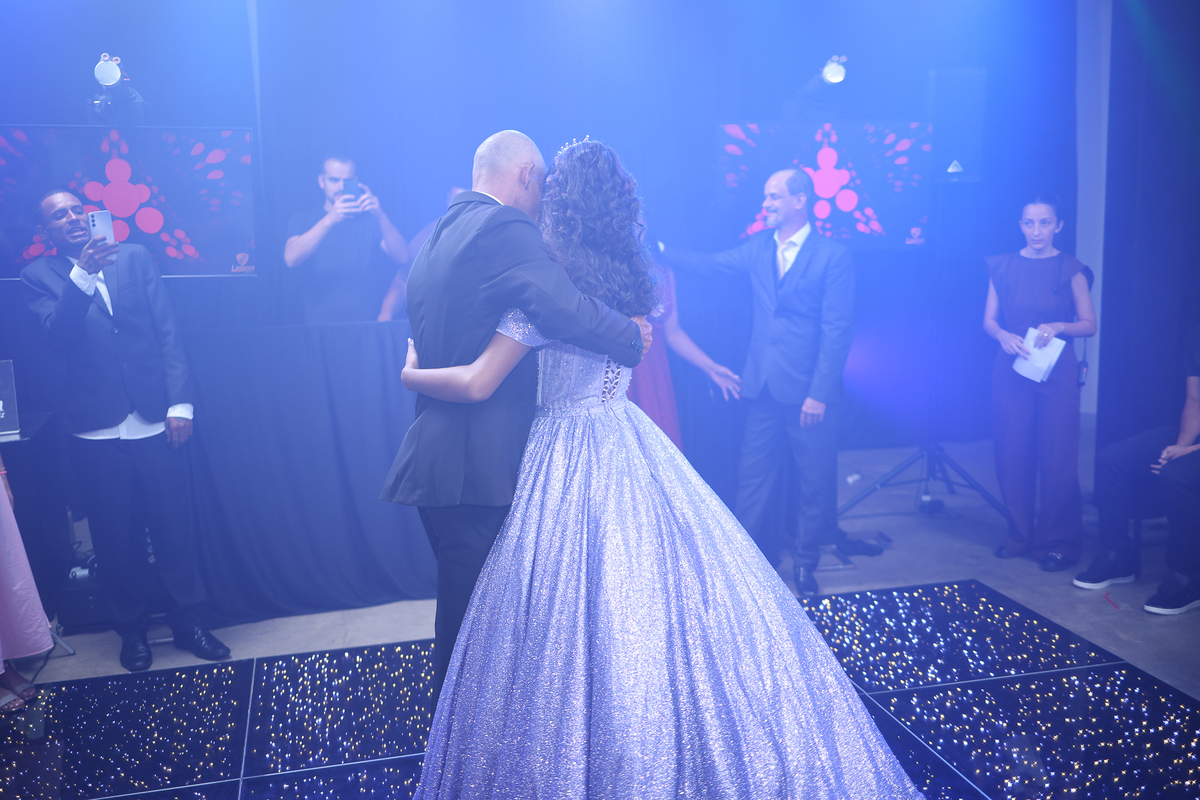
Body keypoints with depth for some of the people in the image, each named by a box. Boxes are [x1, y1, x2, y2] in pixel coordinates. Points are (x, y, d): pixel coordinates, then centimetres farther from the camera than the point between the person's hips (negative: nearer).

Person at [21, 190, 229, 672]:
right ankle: (132, 629, 27)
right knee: (116, 537, 9)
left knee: (174, 528, 6)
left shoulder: (135, 257, 7)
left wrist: (180, 402, -6)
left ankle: (189, 621, 23)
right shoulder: (39, 277, 5)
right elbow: (58, 336, -12)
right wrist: (82, 276, -25)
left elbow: (167, 331, 2)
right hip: (96, 432, 0)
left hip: (154, 422, 1)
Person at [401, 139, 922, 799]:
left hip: (568, 459, -7)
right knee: (674, 599, 10)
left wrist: (410, 374, 2)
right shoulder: (635, 280, 6)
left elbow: (476, 384, -17)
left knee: (572, 616, 2)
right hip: (631, 447, 7)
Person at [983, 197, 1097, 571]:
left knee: (1057, 458, -2)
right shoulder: (1003, 267, 6)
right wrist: (1003, 336, -14)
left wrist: (1058, 326, -18)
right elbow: (989, 320, 7)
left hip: (1056, 371, -2)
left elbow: (1089, 324, 1)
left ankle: (1057, 541, 9)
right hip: (1011, 369, 2)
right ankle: (1019, 534, 18)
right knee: (1012, 454, 3)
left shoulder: (1070, 269, 0)